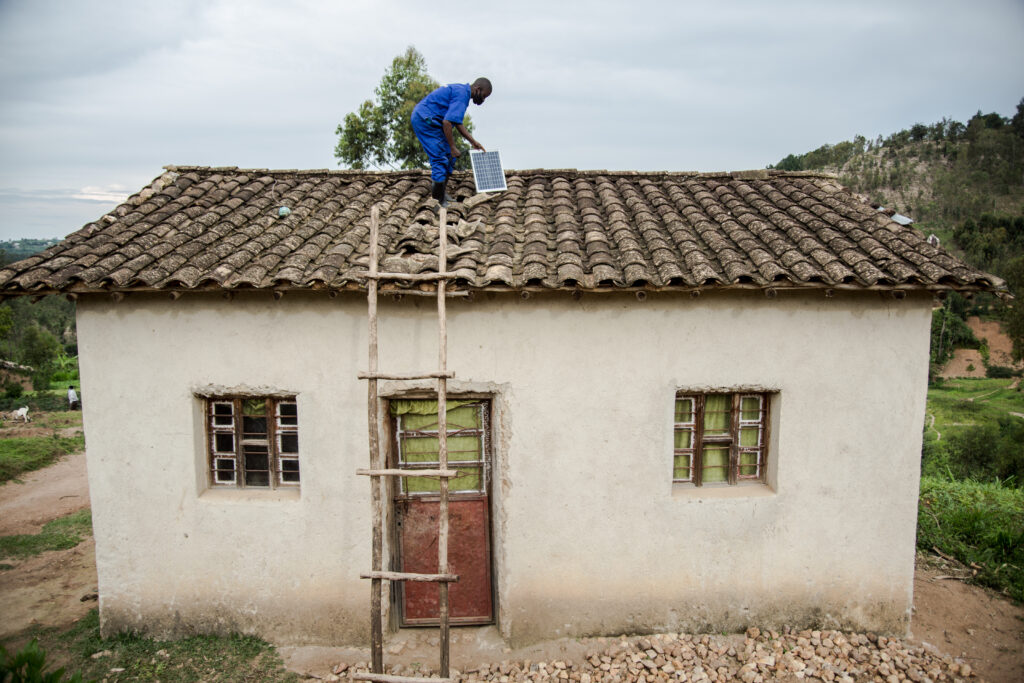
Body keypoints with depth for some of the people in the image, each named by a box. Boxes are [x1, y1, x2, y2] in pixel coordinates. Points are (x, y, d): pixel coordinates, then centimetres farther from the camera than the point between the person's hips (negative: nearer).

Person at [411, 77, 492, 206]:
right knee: (441, 159, -11)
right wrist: (453, 147, -19)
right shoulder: (462, 95, -17)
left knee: (449, 157, 13)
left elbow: (458, 123, 24)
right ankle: (438, 201, -7)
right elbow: (447, 122, -26)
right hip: (425, 120, -11)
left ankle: (441, 193, 21)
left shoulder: (461, 90, 16)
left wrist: (473, 142, 21)